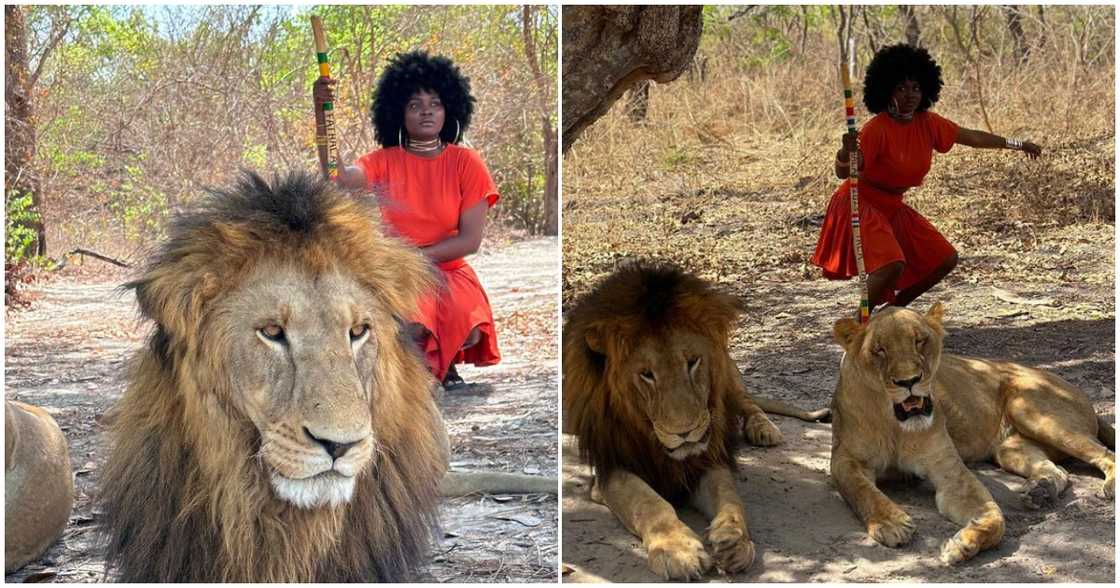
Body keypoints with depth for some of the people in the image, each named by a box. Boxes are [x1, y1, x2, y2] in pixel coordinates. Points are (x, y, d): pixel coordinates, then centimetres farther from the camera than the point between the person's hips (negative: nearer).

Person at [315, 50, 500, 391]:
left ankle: (445, 361, 11)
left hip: (449, 273, 1)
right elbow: (341, 177, -19)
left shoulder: (466, 163, 0)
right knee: (408, 328, -33)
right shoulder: (384, 162, 2)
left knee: (470, 333, -27)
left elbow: (470, 240, -5)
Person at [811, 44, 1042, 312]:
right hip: (861, 205, -8)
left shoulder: (928, 123, -3)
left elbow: (972, 136, 10)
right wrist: (846, 152, -51)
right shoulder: (877, 129, -24)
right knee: (893, 264, -30)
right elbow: (843, 172, -28)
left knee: (945, 259, 6)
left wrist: (1017, 144, 18)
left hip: (892, 207, 8)